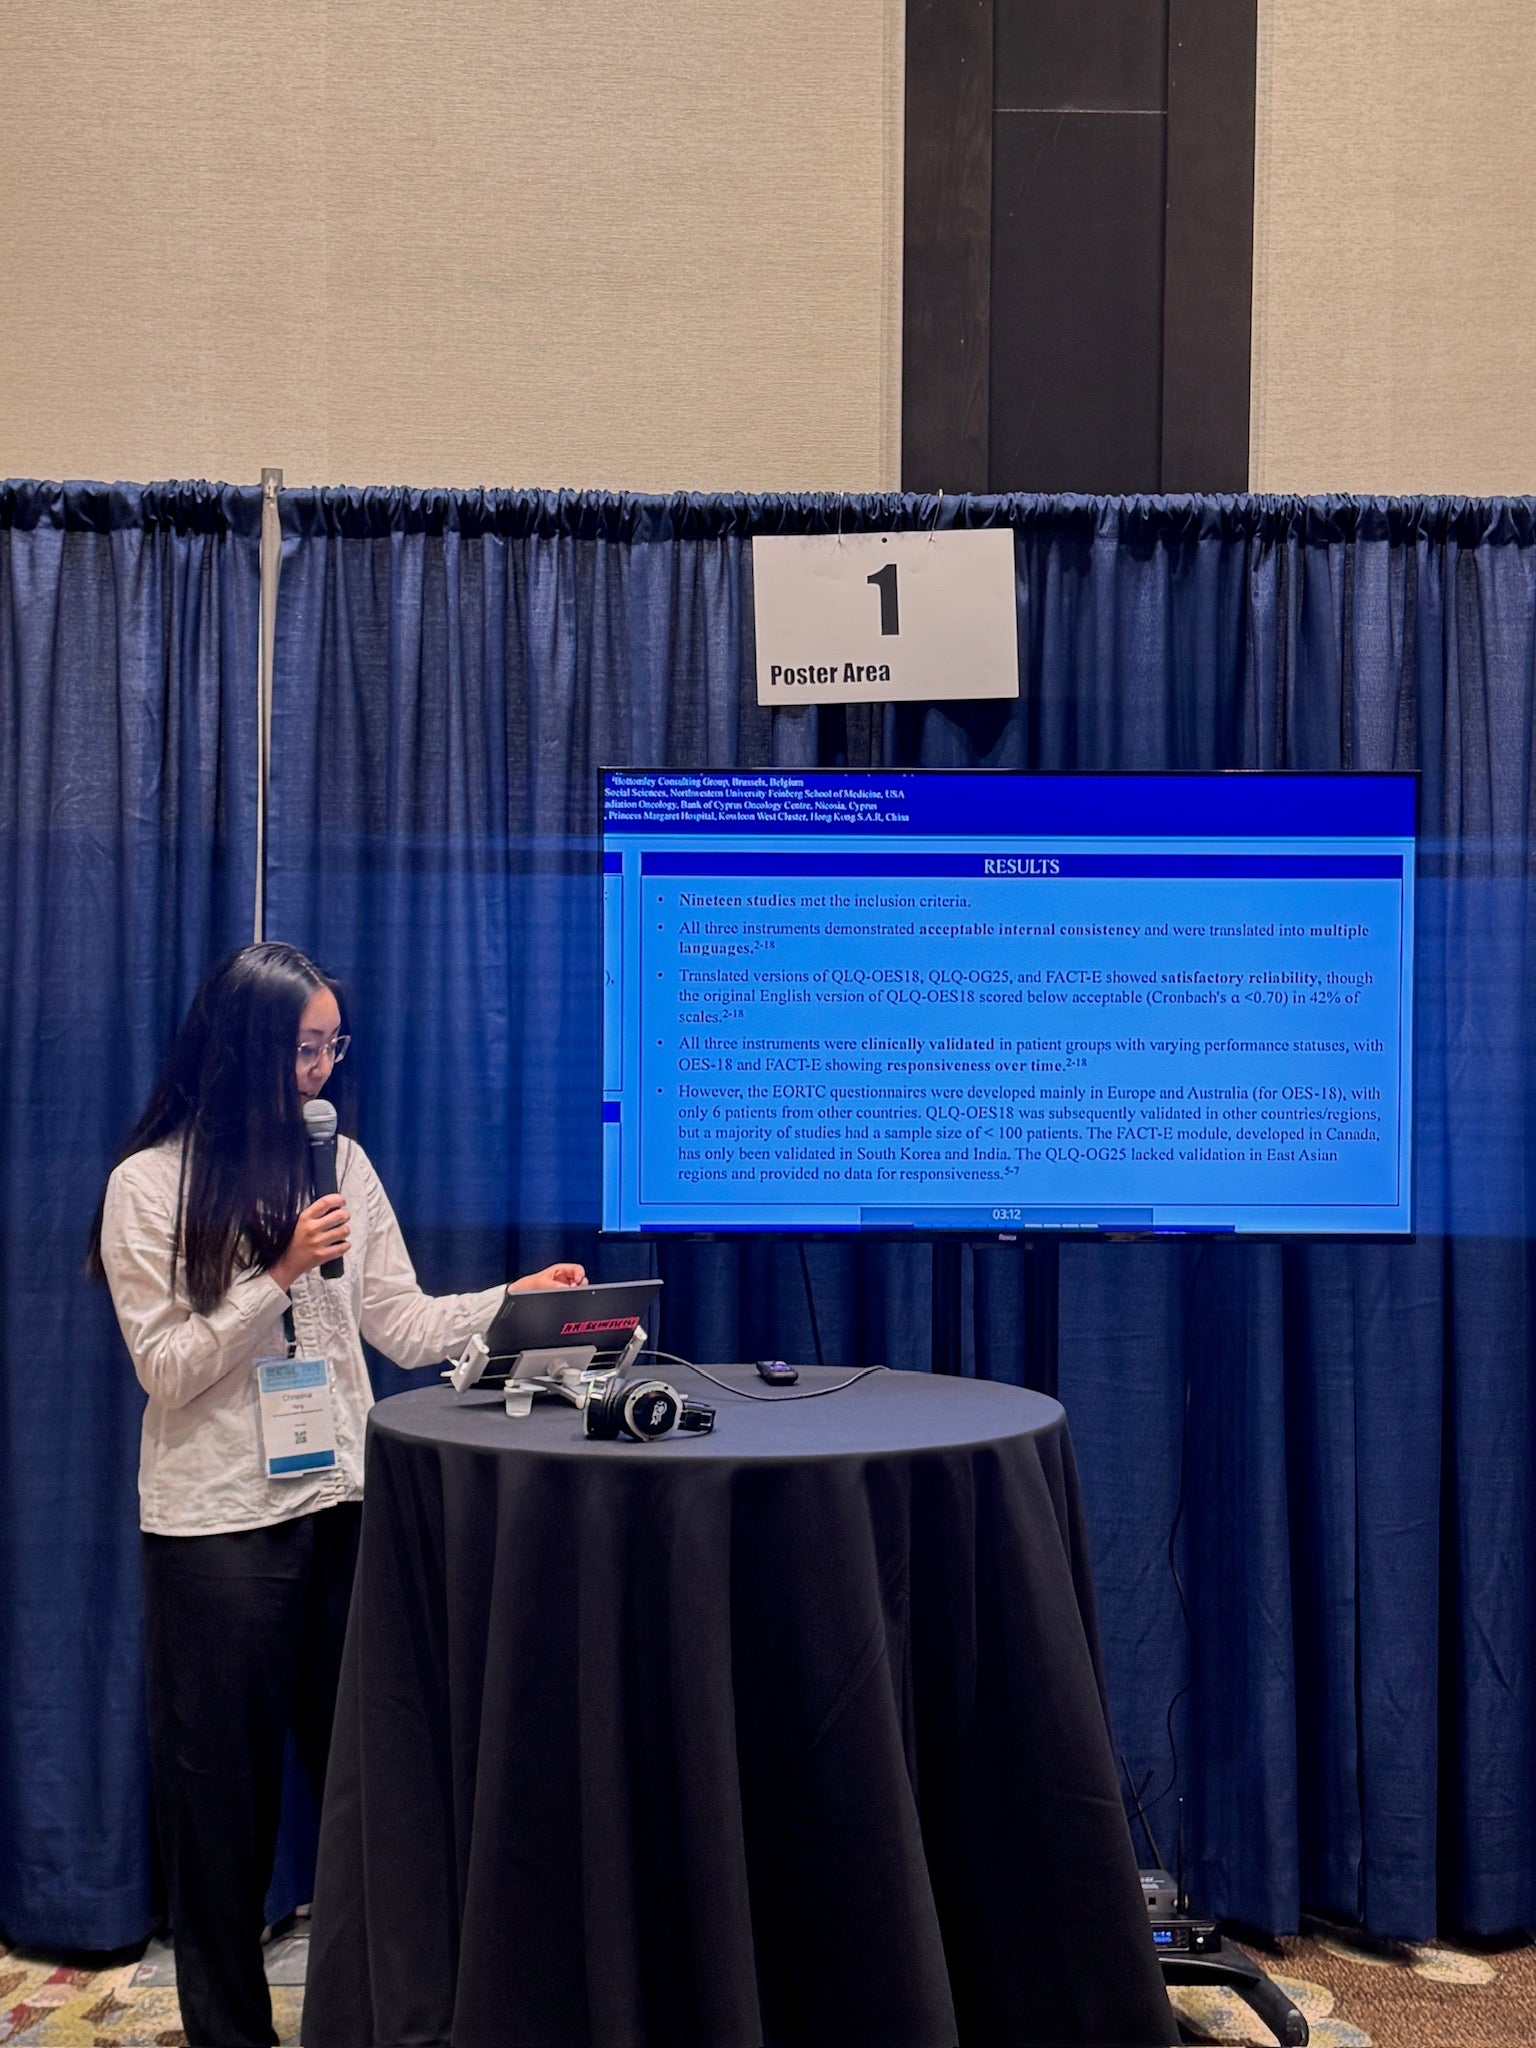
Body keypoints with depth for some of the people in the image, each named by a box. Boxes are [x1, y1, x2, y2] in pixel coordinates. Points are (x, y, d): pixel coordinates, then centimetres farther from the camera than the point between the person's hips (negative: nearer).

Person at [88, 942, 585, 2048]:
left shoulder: (342, 1165, 7)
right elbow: (167, 1367, -9)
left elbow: (404, 1325, 5)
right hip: (218, 1518, -4)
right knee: (225, 1786, 7)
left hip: (343, 1500, 4)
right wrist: (283, 1273, -17)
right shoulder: (149, 1186, -6)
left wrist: (514, 1297, -9)